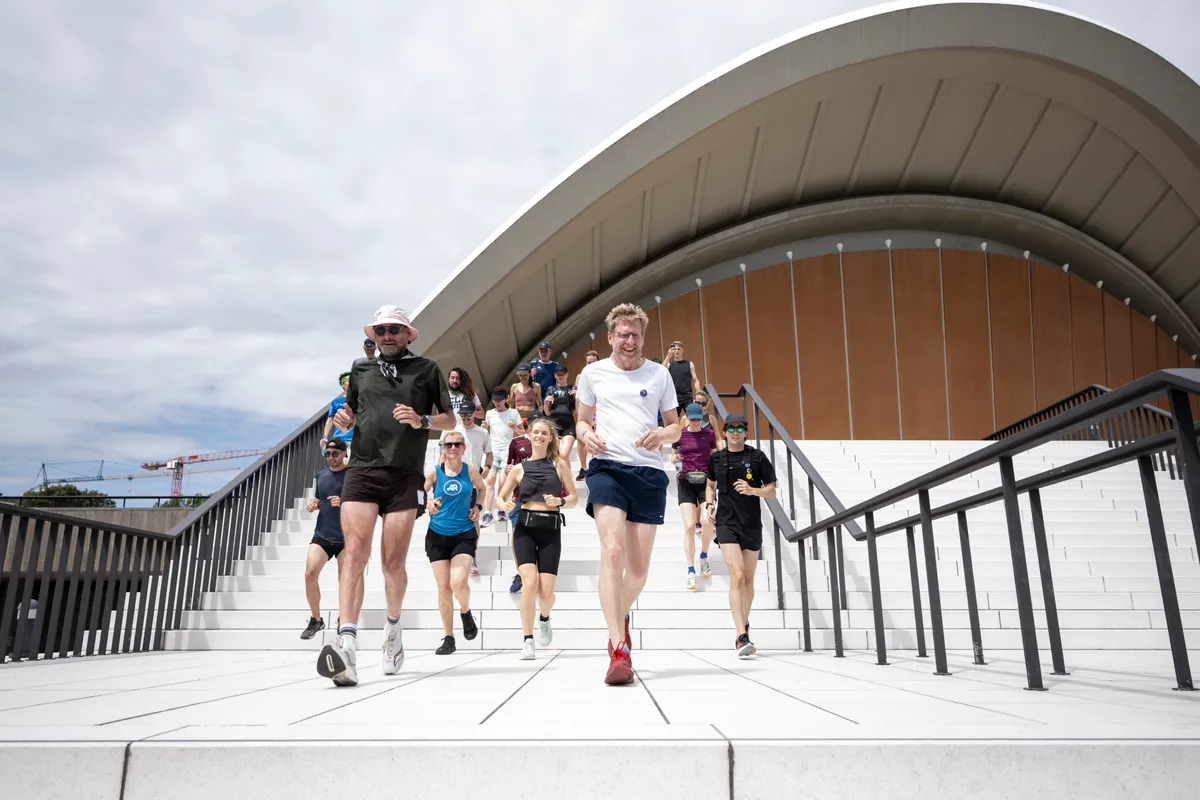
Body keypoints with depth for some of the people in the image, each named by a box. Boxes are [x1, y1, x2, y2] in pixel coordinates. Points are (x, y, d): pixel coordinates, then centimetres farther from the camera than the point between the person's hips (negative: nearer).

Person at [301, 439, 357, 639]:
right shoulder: (321, 475, 11)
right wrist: (312, 505, 3)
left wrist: (343, 502, -23)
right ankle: (316, 619, 10)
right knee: (310, 574, -10)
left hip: (345, 538, -4)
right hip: (321, 535, 4)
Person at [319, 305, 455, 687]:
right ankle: (347, 645, -20)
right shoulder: (360, 369, 17)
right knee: (354, 553, -13)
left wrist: (421, 420, -9)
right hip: (361, 470, 2)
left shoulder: (427, 370, 10)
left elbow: (449, 419, 11)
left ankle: (393, 627, 28)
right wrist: (344, 419, 3)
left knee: (393, 562, 1)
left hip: (405, 475, -1)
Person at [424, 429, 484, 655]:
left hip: (464, 534, -1)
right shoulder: (434, 472, -3)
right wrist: (428, 503, -21)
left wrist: (477, 507, 5)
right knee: (443, 587, 3)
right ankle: (448, 638, 16)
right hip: (438, 535, 1)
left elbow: (482, 489, 19)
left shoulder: (470, 470, 0)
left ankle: (466, 613, 15)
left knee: (458, 582, -19)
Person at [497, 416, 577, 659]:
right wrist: (504, 505, -8)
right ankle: (528, 641, -3)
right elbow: (501, 497, 15)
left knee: (546, 591, -6)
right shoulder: (519, 469, 10)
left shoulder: (559, 464, 9)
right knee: (530, 583, -18)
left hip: (551, 530, 0)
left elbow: (573, 498, 10)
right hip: (525, 528, 0)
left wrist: (560, 501, -11)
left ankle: (544, 617, 31)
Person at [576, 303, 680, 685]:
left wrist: (662, 434, -9)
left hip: (649, 472, 2)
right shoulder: (593, 373, 9)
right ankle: (619, 651, -18)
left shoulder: (659, 374, 10)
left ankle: (621, 616, 38)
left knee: (639, 565, 6)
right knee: (612, 551, -19)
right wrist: (586, 434, -6)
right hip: (607, 467, -2)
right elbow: (582, 420, 17)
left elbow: (676, 426, 14)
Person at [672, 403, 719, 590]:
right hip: (685, 481, -1)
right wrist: (675, 458, -1)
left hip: (705, 481, 1)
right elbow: (673, 456, 17)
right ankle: (691, 571, 0)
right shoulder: (679, 435, 4)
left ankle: (704, 556, 13)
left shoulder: (709, 434, 7)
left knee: (707, 521, -18)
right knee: (689, 526, -9)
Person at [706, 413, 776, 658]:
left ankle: (744, 626, 33)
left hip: (752, 524, 1)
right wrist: (711, 503, 4)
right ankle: (741, 636, -19)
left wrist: (752, 490, -15)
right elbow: (710, 484, 23)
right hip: (726, 523, -1)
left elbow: (771, 490, 4)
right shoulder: (716, 459, 6)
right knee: (737, 575, -17)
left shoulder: (757, 457, 1)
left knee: (748, 580, 12)